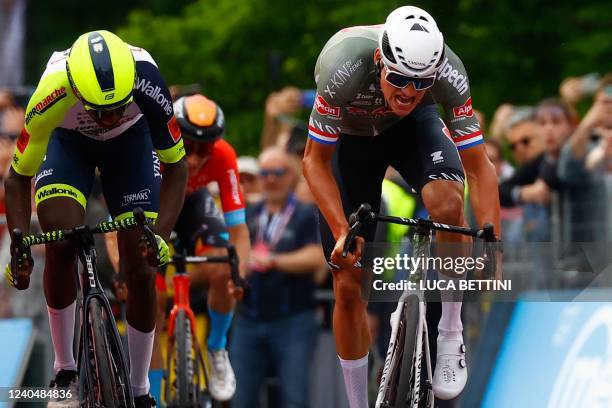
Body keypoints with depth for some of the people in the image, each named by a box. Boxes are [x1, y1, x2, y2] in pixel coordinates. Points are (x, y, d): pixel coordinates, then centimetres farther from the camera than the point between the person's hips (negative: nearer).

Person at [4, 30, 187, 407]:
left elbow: (175, 165, -25)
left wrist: (160, 235, -35)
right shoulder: (52, 94, -40)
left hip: (131, 142, 1)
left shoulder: (148, 83, -39)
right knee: (60, 243, -24)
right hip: (69, 142, -1)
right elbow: (19, 177, -25)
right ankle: (65, 371, -5)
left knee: (141, 270, -6)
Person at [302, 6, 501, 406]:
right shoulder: (345, 68, -39)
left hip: (414, 125, 0)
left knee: (447, 204, -33)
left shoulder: (447, 70, -34)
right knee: (348, 286, -3)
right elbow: (316, 161, -27)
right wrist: (342, 233, -38)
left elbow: (478, 165, -26)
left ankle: (451, 335, -13)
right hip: (350, 135, 0)